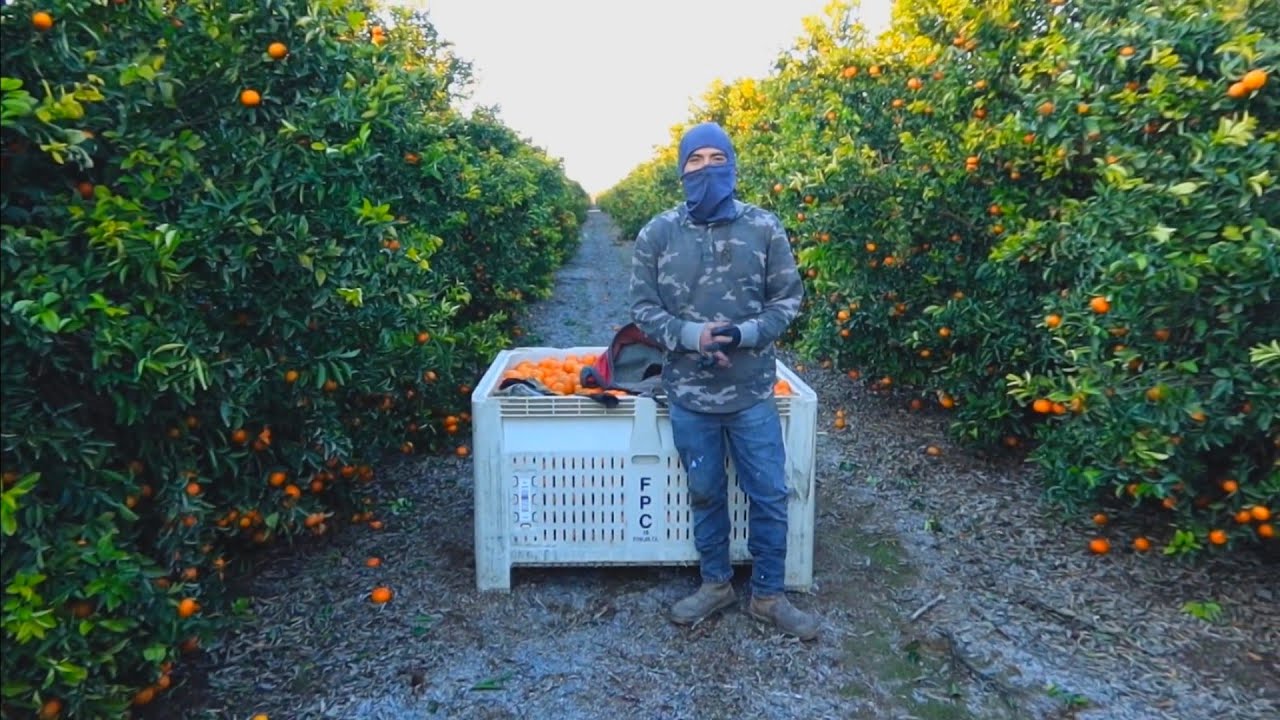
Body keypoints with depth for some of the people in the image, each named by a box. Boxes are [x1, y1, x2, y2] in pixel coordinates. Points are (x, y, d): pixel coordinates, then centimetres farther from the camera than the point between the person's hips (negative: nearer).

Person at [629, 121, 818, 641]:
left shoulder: (764, 227, -2)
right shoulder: (657, 233, -2)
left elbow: (789, 298, 2)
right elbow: (643, 307, -1)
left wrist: (745, 334, -16)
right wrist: (692, 336, -18)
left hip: (753, 392, 0)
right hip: (688, 393, 0)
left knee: (769, 496, 8)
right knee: (705, 495, 16)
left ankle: (768, 596, 29)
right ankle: (715, 584, 37)